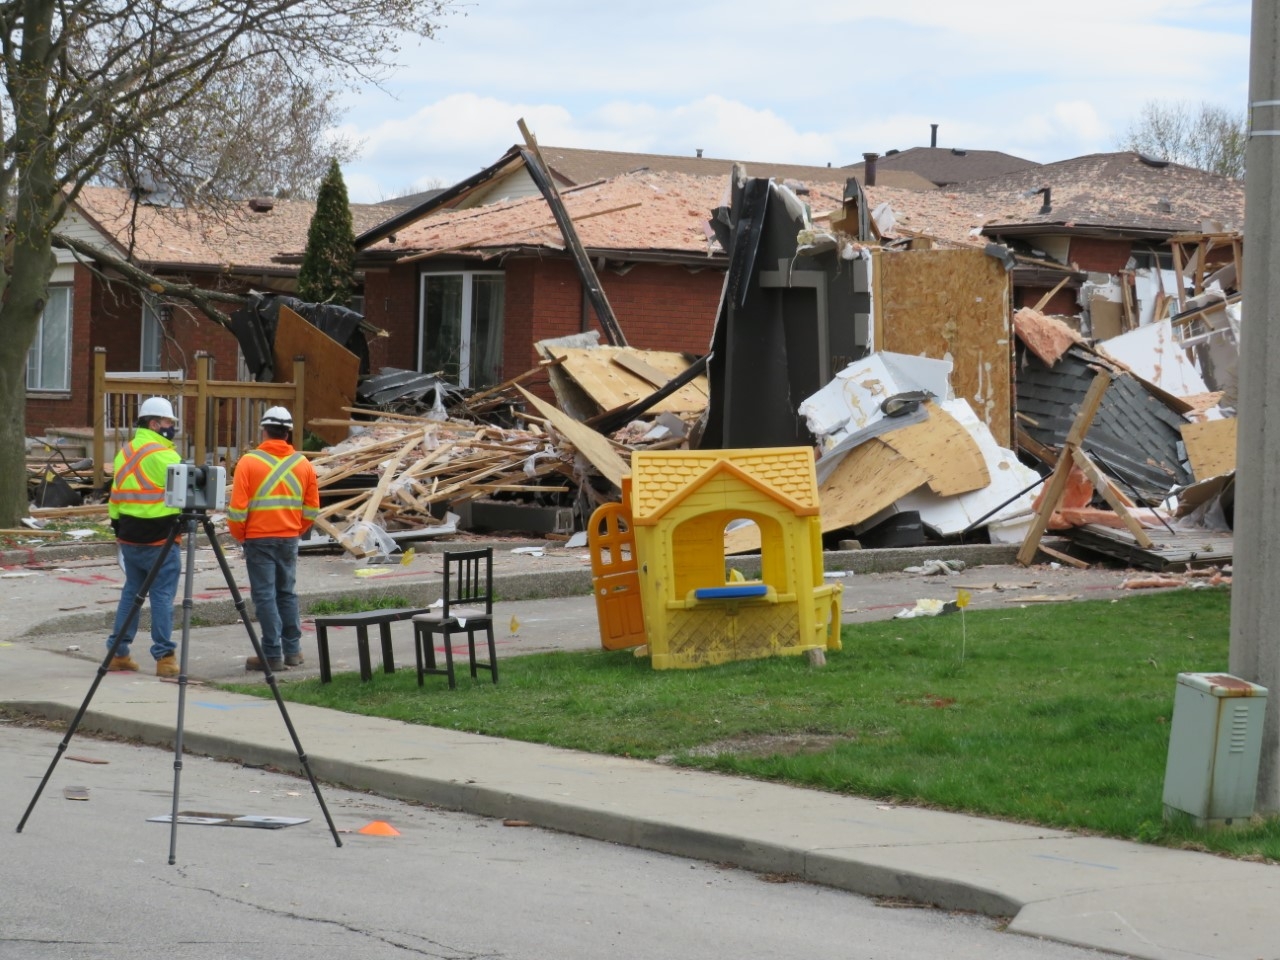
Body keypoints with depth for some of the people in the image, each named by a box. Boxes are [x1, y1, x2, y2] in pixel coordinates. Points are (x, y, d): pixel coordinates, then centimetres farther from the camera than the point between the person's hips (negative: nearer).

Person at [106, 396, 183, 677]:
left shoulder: (124, 453, 13)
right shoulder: (161, 454, -14)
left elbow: (116, 496, 16)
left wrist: (118, 530, 22)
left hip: (130, 536, 8)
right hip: (159, 539, -8)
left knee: (131, 591, 14)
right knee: (162, 595, -4)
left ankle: (118, 652, 15)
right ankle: (164, 657, -4)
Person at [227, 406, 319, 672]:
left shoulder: (249, 462, -9)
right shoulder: (303, 464, 3)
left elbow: (237, 509, -10)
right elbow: (312, 510, 7)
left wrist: (240, 535, 5)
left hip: (258, 538, -4)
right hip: (289, 539, 4)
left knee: (265, 595, 0)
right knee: (287, 593, 16)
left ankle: (272, 654, -2)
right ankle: (292, 650, 18)